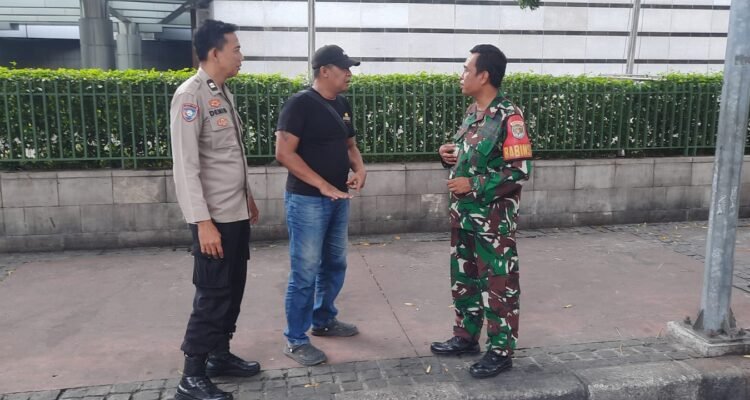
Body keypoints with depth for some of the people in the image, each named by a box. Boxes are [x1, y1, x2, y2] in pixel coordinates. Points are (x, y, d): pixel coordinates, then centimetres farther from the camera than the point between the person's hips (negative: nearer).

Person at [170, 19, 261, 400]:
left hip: (237, 212, 8)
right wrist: (203, 222, -23)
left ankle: (220, 355, 30)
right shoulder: (190, 96, -16)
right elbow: (185, 166, -20)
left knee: (233, 289, 15)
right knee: (212, 295, -1)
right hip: (214, 217, -8)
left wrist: (247, 196, 21)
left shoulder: (224, 93, 11)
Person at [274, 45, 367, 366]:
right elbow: (284, 152, -20)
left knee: (334, 264, 18)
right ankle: (295, 340, 11)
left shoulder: (342, 105, 11)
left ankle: (323, 320, 37)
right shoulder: (300, 103, -14)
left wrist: (359, 168, -2)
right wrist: (322, 185, -23)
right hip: (307, 200, -8)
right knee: (305, 271, -2)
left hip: (338, 199, 8)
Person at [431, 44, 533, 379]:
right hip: (464, 214, 9)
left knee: (498, 284, 3)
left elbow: (521, 170, -20)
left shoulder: (508, 117, -17)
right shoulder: (472, 112, 9)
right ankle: (466, 336, 33)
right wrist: (450, 154, 1)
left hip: (494, 219, -9)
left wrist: (474, 186, -20)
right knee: (463, 278, 18)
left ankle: (501, 351, 16)